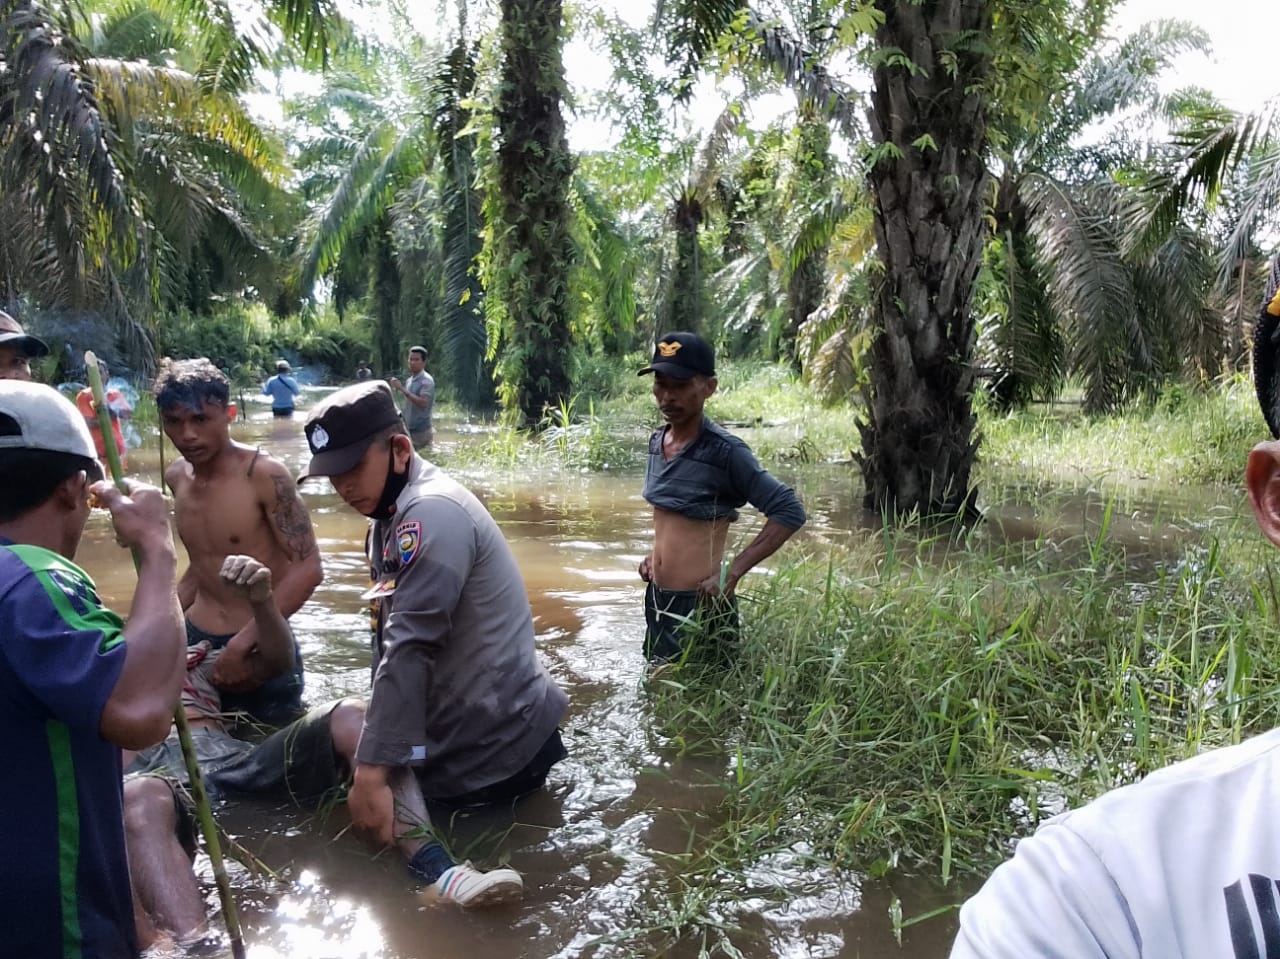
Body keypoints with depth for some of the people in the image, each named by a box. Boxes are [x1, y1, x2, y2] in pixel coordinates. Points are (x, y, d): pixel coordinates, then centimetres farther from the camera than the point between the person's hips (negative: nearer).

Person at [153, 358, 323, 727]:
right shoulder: (177, 477, 4)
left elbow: (308, 568, -20)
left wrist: (243, 641, -21)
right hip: (195, 644, 6)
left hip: (261, 652, -6)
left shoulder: (264, 474, -17)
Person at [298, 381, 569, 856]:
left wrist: (372, 769, -30)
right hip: (462, 734, 10)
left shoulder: (432, 513, -23)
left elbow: (409, 649, -29)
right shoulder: (394, 514, 10)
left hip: (496, 743, -10)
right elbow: (389, 638, 12)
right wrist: (376, 738, 9)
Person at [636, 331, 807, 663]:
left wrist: (732, 574, -22)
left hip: (700, 605, -7)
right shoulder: (657, 442, 4)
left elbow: (789, 511, -19)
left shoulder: (724, 451, -17)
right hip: (657, 598, 7)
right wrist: (655, 554, 7)